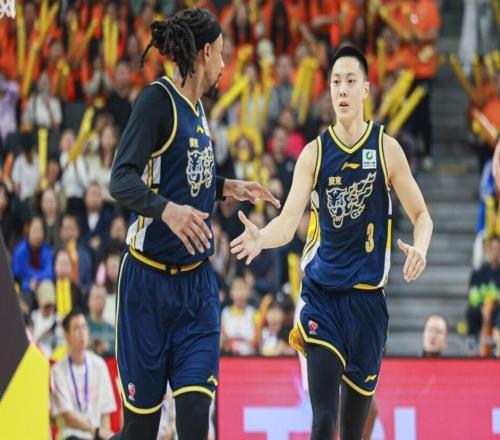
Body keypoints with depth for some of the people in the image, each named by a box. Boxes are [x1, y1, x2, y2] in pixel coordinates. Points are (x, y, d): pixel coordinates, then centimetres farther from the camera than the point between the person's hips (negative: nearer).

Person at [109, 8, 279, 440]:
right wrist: (167, 209, -37)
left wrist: (229, 187, 21)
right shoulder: (158, 99, -11)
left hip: (196, 282, 6)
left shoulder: (196, 108, 12)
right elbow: (122, 180, -22)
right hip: (149, 282, -6)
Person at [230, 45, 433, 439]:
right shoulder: (315, 153, 2)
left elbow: (421, 215, 6)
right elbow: (289, 221, -4)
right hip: (322, 290, 0)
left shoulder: (386, 148, 0)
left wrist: (420, 248, -16)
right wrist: (261, 238, -26)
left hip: (367, 292, 0)